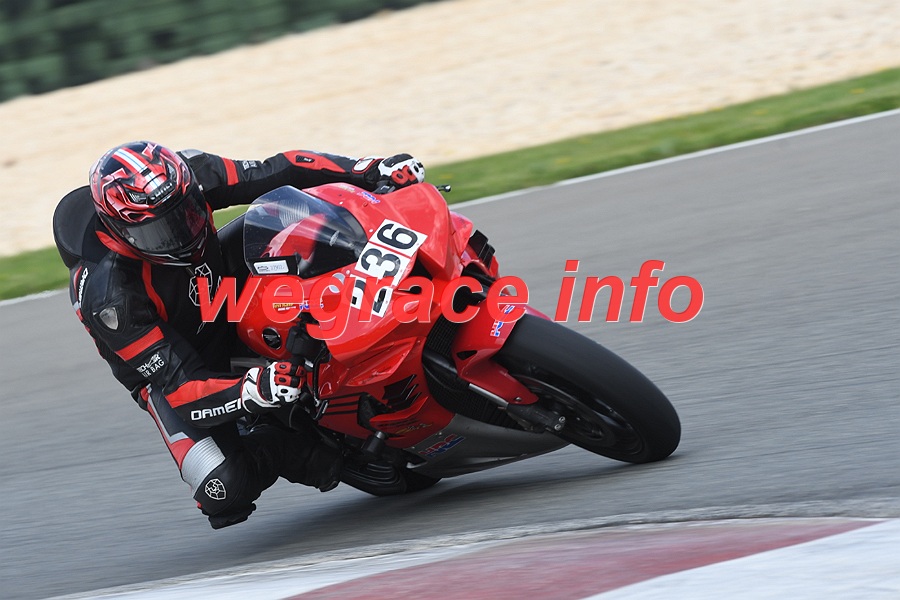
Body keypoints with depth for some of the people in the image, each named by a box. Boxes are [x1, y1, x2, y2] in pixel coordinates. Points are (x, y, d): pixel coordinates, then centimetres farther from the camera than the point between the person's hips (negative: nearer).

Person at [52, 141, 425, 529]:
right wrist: (251, 392, -52)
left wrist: (373, 170, -24)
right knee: (226, 489, -28)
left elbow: (279, 172, -15)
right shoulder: (107, 295, -36)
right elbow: (177, 384, -35)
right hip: (171, 371, -6)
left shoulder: (188, 178, -24)